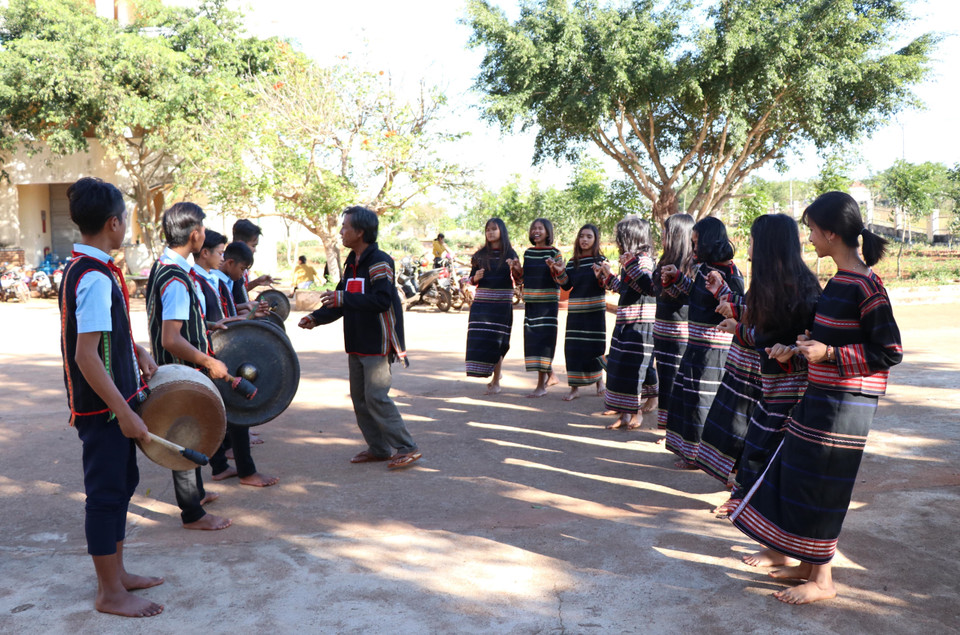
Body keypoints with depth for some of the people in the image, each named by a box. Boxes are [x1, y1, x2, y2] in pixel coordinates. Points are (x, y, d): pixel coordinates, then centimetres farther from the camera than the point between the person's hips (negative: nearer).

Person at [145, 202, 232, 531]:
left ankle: (195, 492, 39)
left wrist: (205, 328, 23)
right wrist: (209, 362, -22)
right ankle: (192, 514, 13)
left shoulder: (163, 265, 6)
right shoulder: (176, 279, -26)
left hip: (180, 369, 10)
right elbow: (171, 339, -30)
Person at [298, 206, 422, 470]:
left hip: (378, 344, -9)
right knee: (359, 397, 10)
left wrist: (343, 298, -28)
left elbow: (382, 300, -26)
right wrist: (316, 317, 7)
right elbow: (340, 300, 20)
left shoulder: (379, 262, -14)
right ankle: (379, 448, 20)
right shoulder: (352, 263, 14)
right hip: (357, 344, 9)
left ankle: (407, 448, -3)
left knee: (376, 396, -12)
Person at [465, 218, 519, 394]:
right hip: (481, 301, 3)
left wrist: (514, 269, -23)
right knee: (479, 339, 0)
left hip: (502, 302, -3)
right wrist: (475, 278, -11)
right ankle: (496, 371, 25)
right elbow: (471, 279, 11)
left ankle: (496, 382, 7)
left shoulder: (510, 254, 2)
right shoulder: (480, 255, 9)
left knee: (496, 341, -3)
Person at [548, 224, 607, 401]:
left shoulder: (600, 260, 0)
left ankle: (599, 379, 29)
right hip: (575, 310, 3)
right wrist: (560, 272, -9)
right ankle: (575, 387, 8)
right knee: (573, 347, -1)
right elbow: (566, 286, 7)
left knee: (595, 347, 3)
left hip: (595, 310, -3)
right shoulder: (573, 262, 9)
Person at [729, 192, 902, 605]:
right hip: (821, 397, 9)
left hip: (843, 404, -9)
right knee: (799, 477, 15)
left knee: (818, 487, 0)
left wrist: (828, 353, -21)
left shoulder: (864, 286, -18)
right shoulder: (841, 280, 10)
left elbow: (889, 352, -18)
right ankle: (807, 564, 30)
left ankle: (822, 580, 16)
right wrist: (800, 348, 12)